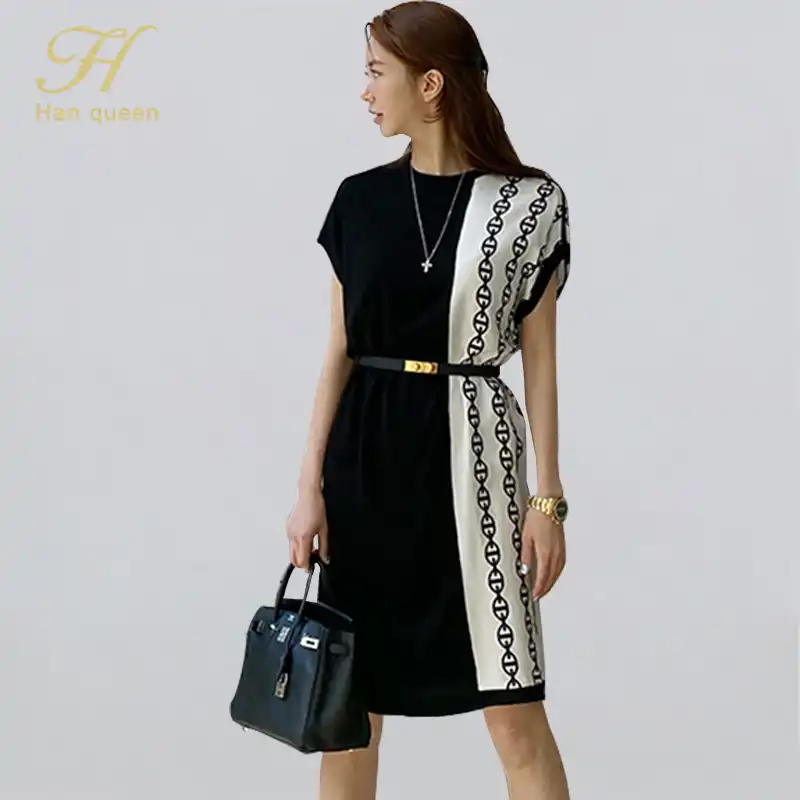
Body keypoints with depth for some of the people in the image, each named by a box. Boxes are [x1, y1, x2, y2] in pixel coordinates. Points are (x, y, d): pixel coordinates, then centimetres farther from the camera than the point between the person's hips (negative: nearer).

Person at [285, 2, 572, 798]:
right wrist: (310, 484, 2)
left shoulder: (528, 202, -3)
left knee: (516, 714, -3)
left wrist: (548, 498, -3)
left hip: (470, 448, -3)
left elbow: (539, 361, 0)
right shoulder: (360, 199, 5)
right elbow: (338, 353, 7)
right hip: (367, 450, 3)